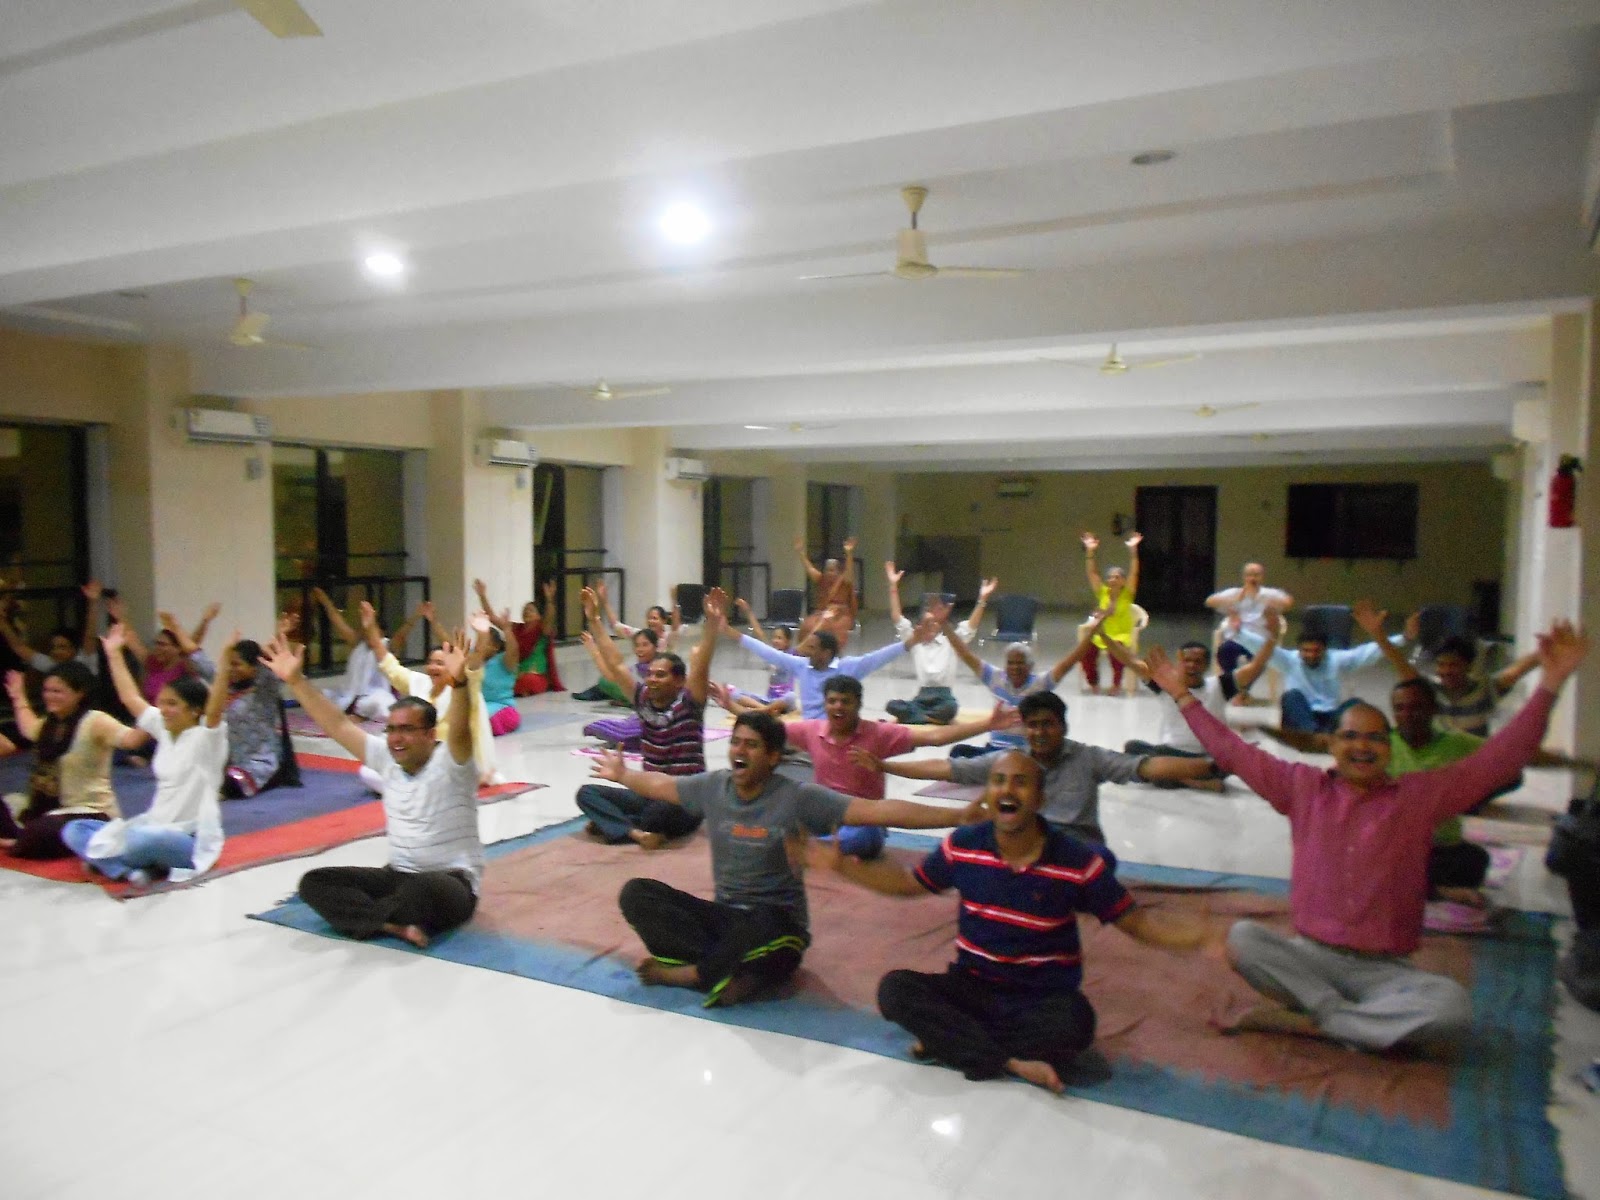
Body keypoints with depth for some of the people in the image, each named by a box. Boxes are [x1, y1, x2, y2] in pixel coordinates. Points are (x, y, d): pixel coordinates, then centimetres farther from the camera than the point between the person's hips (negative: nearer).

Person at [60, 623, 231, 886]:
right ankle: (130, 870, -20)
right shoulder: (163, 728, 8)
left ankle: (105, 860, -6)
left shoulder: (207, 736, -14)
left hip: (191, 841, -9)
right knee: (73, 830, 3)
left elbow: (215, 708, -33)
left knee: (143, 839, -40)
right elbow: (131, 697, 14)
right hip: (155, 826, 9)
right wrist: (114, 653, 14)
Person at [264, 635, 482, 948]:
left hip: (452, 884, -7)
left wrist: (459, 683, -56)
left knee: (422, 890, -41)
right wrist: (295, 680, -4)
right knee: (314, 882, -8)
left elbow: (460, 731, -36)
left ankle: (361, 914, -10)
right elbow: (338, 725, 3)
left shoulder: (450, 764, -15)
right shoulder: (387, 759, 3)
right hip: (398, 876, 7)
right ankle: (395, 925, -27)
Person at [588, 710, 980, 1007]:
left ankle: (691, 971, -11)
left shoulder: (798, 798, -15)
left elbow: (877, 811, -22)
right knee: (636, 894, -14)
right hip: (722, 917, 6)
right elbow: (659, 784, 20)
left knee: (755, 925, -42)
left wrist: (959, 816, -29)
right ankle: (727, 972, -24)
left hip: (775, 925, -5)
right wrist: (621, 774, 36)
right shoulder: (712, 786, -1)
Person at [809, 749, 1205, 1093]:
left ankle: (950, 1038, -15)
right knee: (894, 989, -22)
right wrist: (841, 863, 0)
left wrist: (1202, 934, -24)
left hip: (1044, 1000, -2)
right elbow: (908, 882, 10)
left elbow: (1135, 920, -5)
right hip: (974, 989, 2)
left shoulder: (1079, 862, -13)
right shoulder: (962, 846, -6)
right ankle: (1014, 1063, -23)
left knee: (1072, 1023, -36)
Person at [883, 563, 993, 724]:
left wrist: (982, 599, -18)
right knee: (892, 705, -26)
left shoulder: (951, 642, 6)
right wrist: (893, 587, -4)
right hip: (921, 696, 2)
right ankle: (932, 717, -28)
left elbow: (971, 625, -5)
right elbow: (897, 618, 3)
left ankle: (912, 716, -23)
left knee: (951, 708, -37)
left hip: (944, 695, -2)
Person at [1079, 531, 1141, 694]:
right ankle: (1093, 683, -3)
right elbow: (1091, 572, -2)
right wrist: (1090, 551, -12)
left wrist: (1132, 549, -23)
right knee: (1087, 651, -26)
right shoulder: (1102, 592, 2)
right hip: (1101, 633, 2)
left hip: (1122, 635, -2)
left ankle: (1117, 682, -10)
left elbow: (1133, 572, -13)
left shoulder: (1127, 594, -3)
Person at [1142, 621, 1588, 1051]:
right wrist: (1182, 695, 8)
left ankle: (1304, 1020, -22)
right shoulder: (1304, 786, 6)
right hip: (1311, 956, 0)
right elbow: (1233, 752, 9)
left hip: (1385, 970, 0)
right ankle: (1342, 1016, -20)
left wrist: (1550, 684, -8)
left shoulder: (1421, 795, 4)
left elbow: (1500, 758, 0)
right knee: (1242, 937, -28)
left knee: (1453, 1006, -30)